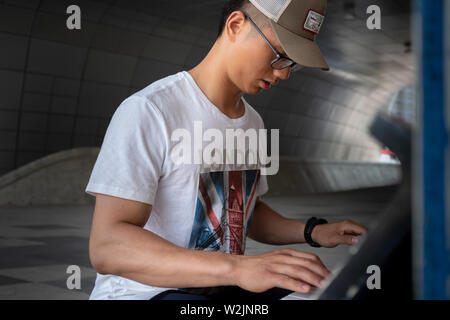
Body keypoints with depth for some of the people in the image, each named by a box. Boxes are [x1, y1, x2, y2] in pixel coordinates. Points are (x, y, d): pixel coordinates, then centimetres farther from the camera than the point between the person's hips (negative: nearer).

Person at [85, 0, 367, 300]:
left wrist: (313, 231, 5)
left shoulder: (253, 121, 11)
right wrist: (239, 267, -37)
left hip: (223, 288, 9)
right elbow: (106, 248, -26)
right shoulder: (147, 111, -17)